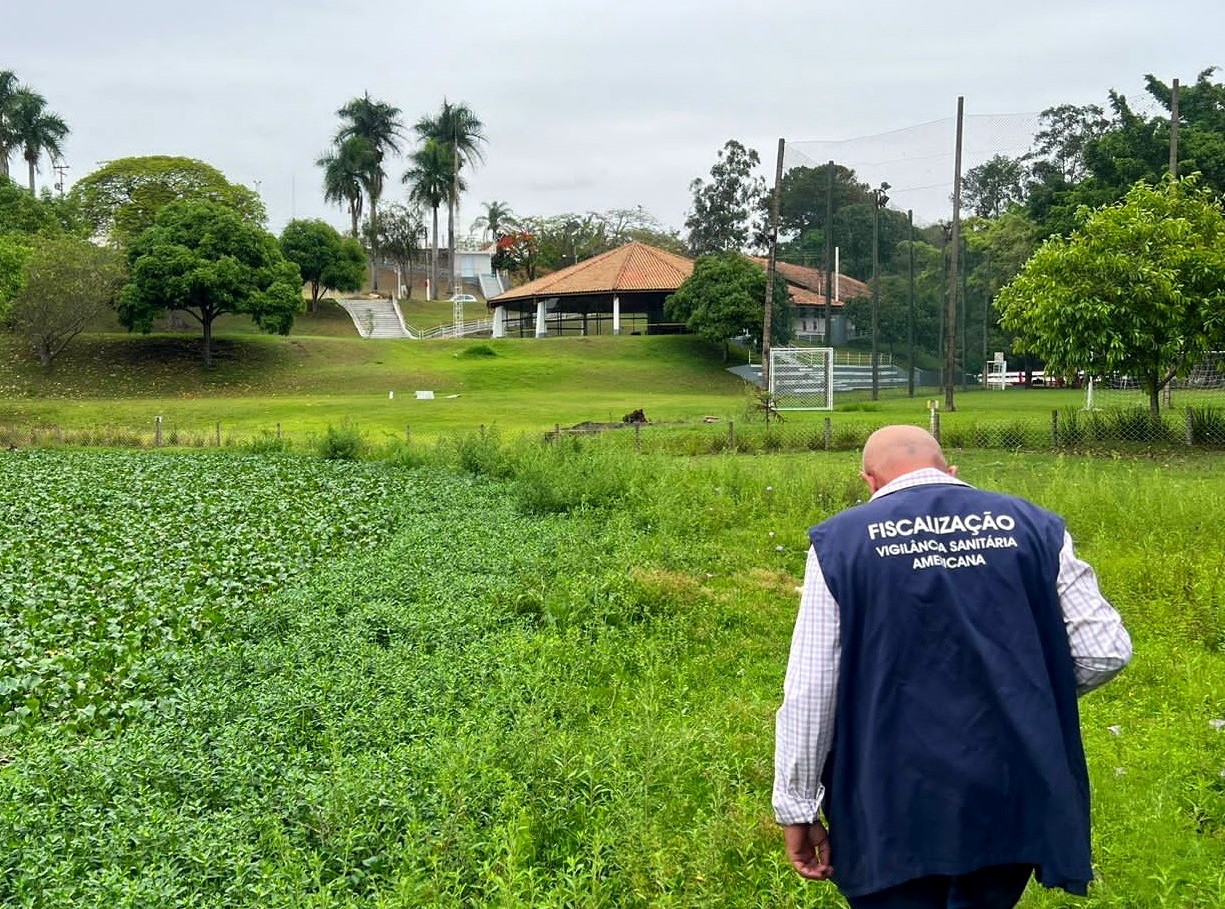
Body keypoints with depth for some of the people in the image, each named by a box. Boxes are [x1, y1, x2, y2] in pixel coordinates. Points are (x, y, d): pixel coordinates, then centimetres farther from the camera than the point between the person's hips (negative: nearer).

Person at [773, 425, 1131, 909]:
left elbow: (808, 695, -7)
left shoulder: (841, 539, -4)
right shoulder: (1033, 525, 3)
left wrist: (797, 809, 2)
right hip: (1014, 803, 3)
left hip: (893, 812, -3)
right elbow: (1106, 650, 1)